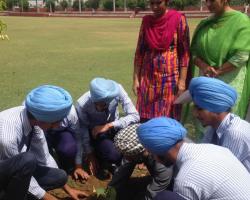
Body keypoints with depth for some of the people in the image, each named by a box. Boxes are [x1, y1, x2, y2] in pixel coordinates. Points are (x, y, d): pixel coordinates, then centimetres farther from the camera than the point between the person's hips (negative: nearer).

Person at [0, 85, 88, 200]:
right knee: (29, 159, -34)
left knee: (60, 176, -6)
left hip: (16, 169, 7)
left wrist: (68, 189, 2)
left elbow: (44, 158, -4)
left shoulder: (33, 117, -16)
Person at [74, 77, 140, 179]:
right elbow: (81, 134, -20)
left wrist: (109, 125, -33)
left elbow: (134, 116, -25)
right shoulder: (81, 104, -30)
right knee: (113, 156, -29)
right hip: (96, 133, -2)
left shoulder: (117, 90, -28)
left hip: (114, 128, 2)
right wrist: (79, 165, -13)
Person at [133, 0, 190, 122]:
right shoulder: (146, 21, 5)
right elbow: (139, 51, 7)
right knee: (145, 118, 4)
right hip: (148, 77, 3)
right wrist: (136, 78, 3)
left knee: (169, 118, 3)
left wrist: (182, 80, -11)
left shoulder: (178, 19, -6)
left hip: (170, 77, -3)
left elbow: (184, 52, -6)